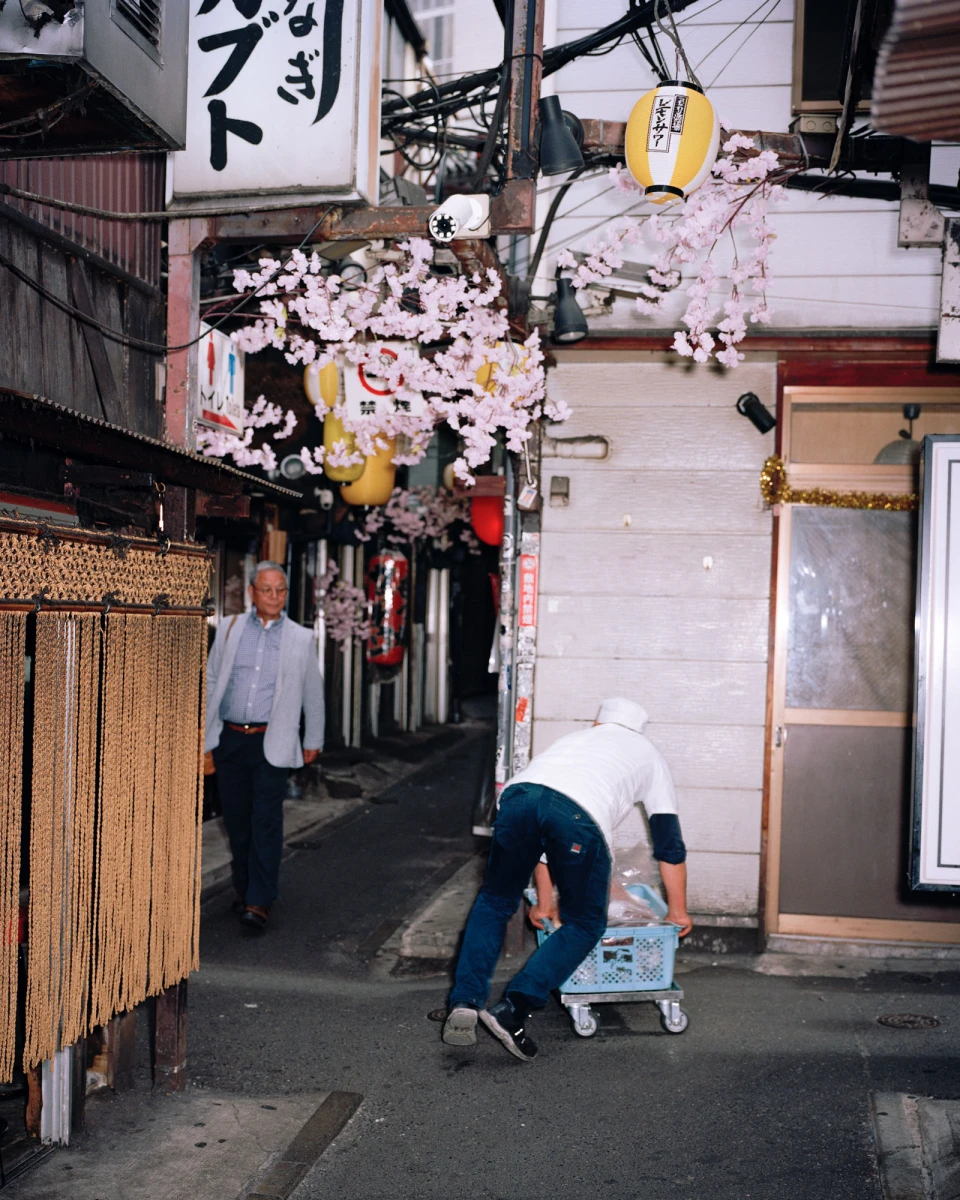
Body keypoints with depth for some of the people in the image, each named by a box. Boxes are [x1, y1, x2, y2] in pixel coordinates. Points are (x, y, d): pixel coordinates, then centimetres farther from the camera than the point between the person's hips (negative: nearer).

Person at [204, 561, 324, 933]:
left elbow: (313, 693, 12)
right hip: (229, 739, 2)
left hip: (272, 742, -2)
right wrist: (206, 736, 8)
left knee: (266, 820, -8)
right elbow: (210, 683, 12)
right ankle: (244, 889, 24)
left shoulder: (300, 638, 5)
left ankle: (259, 902, -6)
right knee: (236, 819, 9)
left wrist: (314, 741, 14)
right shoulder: (229, 629, 8)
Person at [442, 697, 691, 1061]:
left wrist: (545, 902, 48)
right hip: (581, 814, -3)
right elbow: (669, 842, 34)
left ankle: (464, 1002, 10)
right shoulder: (648, 754, 37)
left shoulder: (576, 737, 43)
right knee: (584, 924, 15)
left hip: (520, 794, 3)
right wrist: (678, 912, 44)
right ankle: (513, 1009, 0)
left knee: (494, 901, 24)